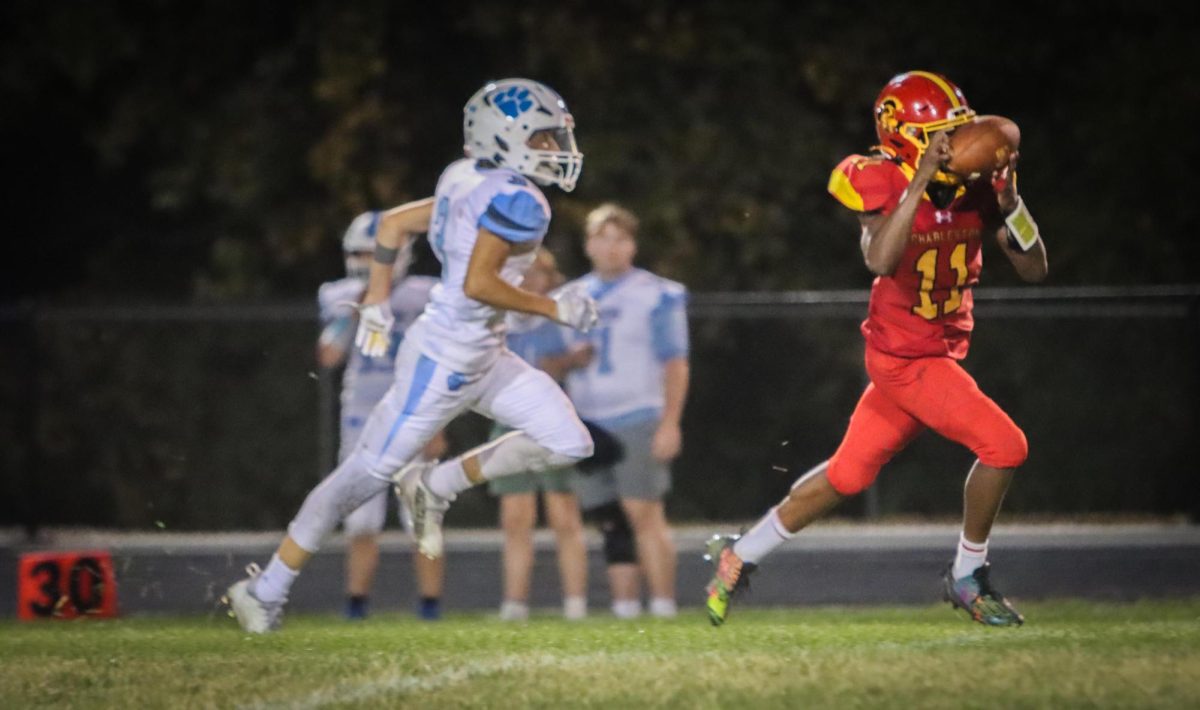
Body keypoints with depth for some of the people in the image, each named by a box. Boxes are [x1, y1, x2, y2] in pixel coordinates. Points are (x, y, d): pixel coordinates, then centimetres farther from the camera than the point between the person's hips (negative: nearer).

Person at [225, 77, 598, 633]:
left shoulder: (472, 185, 11)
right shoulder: (515, 200, -17)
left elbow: (393, 223, 15)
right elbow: (477, 284, -25)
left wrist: (377, 302, 19)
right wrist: (553, 308, -17)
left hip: (483, 358, 10)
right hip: (442, 360, -10)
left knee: (569, 443, 5)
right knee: (367, 473, -2)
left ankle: (437, 487, 12)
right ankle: (264, 590, 8)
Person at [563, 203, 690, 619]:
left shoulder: (657, 296, 0)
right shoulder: (571, 298, 15)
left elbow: (675, 364, -4)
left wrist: (670, 423, -12)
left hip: (638, 420, -5)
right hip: (587, 425, 5)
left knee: (643, 514, -12)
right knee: (610, 523, 4)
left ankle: (663, 607, -12)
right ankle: (625, 608, 6)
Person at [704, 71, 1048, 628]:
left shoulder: (976, 188, -1)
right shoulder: (886, 186, -17)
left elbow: (1034, 269, -1)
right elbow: (880, 259, -37)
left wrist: (1010, 200, -16)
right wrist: (920, 182, -38)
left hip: (940, 353, 7)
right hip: (904, 357, -7)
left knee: (846, 476, 15)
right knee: (1003, 445, -15)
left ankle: (741, 556, 31)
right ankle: (967, 578, 5)